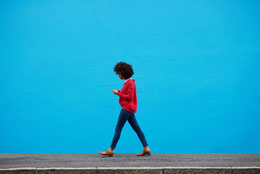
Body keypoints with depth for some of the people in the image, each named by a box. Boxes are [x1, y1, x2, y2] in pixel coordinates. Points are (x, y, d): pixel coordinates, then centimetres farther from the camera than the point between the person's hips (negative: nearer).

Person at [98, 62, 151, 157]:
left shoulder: (130, 83, -15)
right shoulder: (127, 82, 14)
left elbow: (130, 97, -19)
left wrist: (118, 93, -13)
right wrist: (119, 92, 1)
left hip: (127, 108, -10)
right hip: (129, 108, 10)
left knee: (118, 128, -5)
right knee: (136, 128, 8)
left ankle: (110, 150, 0)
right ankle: (146, 148, 8)